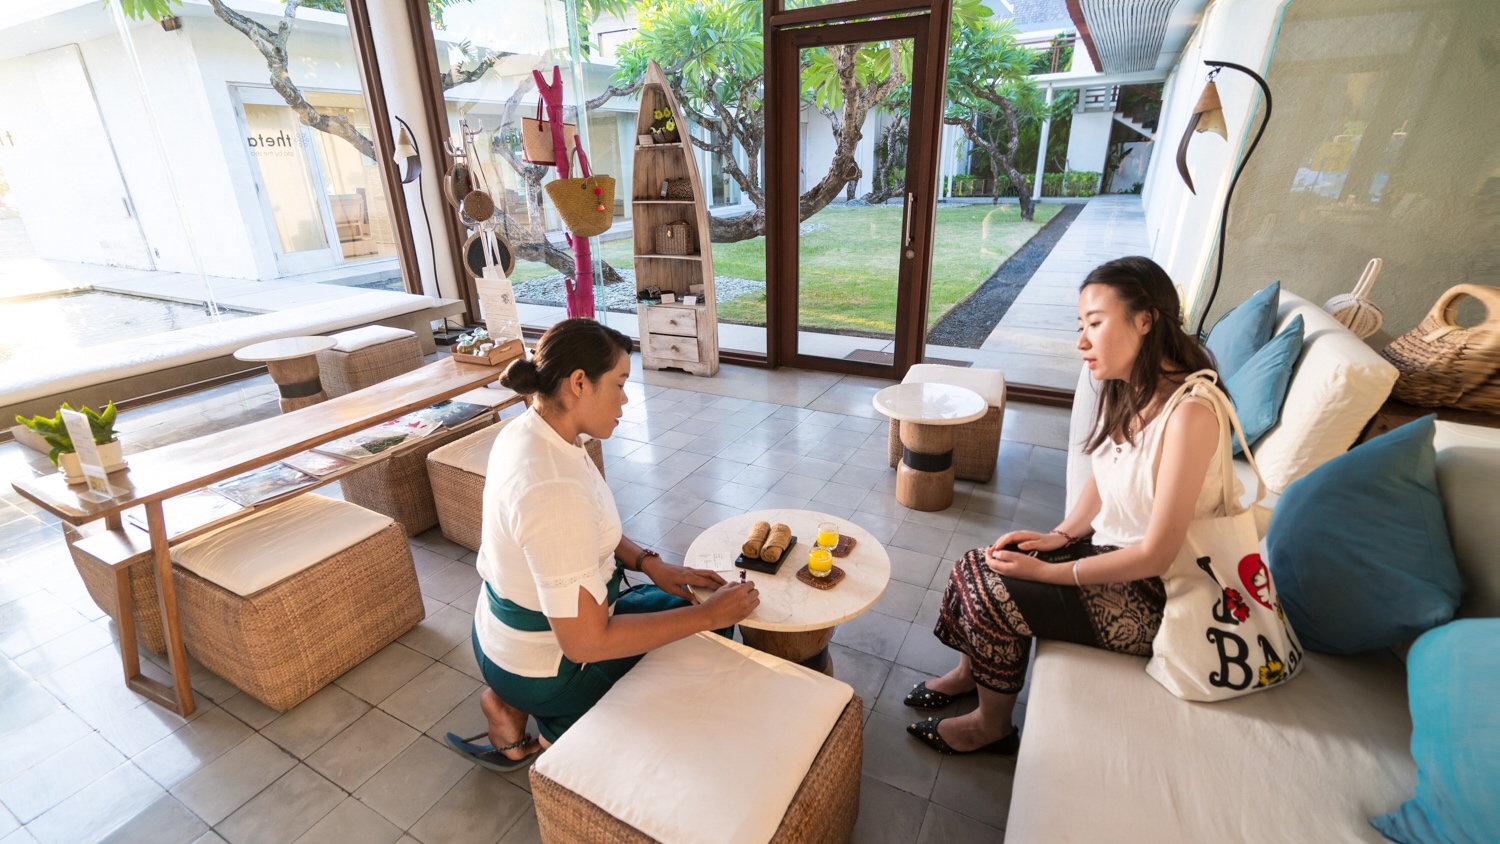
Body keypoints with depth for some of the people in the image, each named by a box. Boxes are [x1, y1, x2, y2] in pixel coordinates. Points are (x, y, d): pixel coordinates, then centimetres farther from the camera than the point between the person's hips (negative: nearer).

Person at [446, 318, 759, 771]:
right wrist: (708, 615, -25)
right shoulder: (555, 492, -36)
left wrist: (648, 562, -5)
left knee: (672, 600, 21)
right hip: (543, 669, -8)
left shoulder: (525, 430, -7)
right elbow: (585, 644, -31)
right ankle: (560, 729, 14)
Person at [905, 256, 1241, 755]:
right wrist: (1060, 535, -2)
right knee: (978, 565, -3)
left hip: (1153, 594, -7)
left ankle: (992, 726, 12)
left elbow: (1156, 554, -26)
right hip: (1107, 546, 8)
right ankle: (968, 671, 26)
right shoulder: (1127, 392, -2)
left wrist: (1049, 572, -20)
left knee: (995, 592, -16)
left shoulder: (1189, 412, -29)